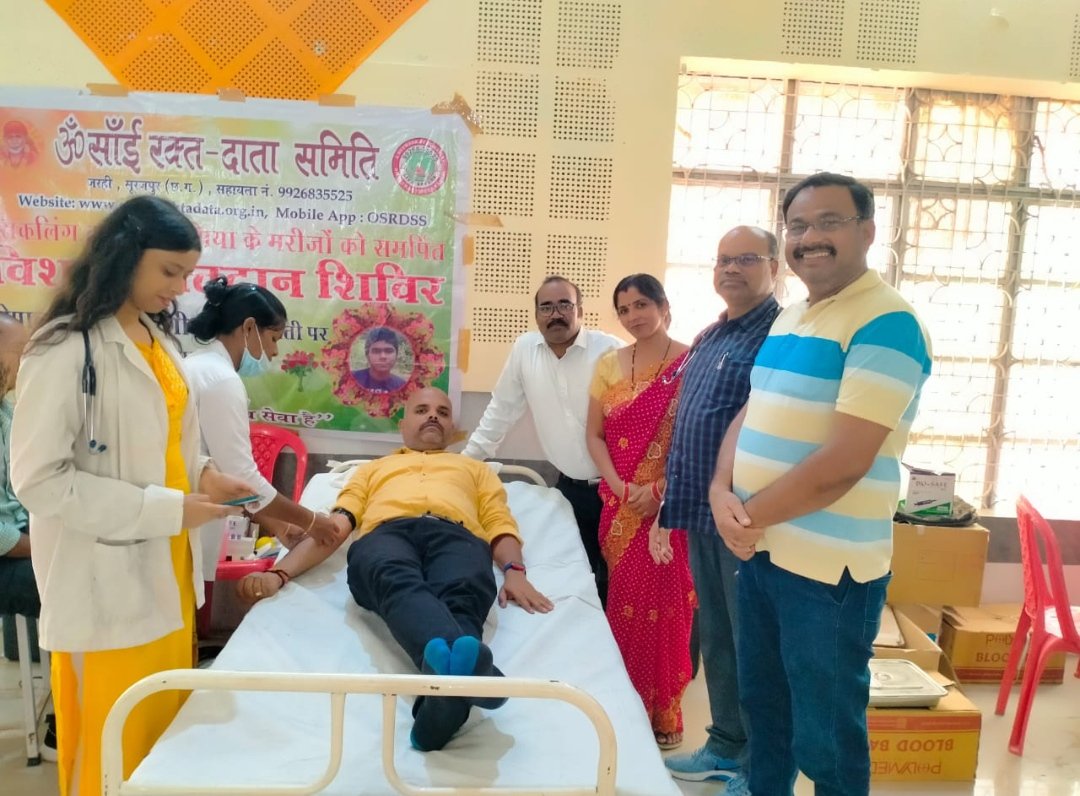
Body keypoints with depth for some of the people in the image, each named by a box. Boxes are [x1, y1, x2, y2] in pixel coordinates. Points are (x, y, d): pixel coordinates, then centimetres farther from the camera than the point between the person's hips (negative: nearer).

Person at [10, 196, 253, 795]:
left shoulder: (158, 341, 9)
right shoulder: (65, 351, -17)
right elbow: (39, 481, -19)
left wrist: (200, 475, 0)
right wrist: (165, 509, -21)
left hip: (167, 570, 7)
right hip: (107, 582, -7)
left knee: (168, 729, 18)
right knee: (117, 746, 8)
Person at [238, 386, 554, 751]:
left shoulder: (476, 469, 40)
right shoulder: (373, 468, 41)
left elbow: (501, 524, 22)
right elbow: (335, 525, 24)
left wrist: (514, 571, -2)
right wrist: (280, 572, 5)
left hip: (457, 535, 1)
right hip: (384, 533, 0)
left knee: (462, 597, -38)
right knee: (399, 583, -40)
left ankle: (445, 697, -67)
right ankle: (463, 667, -70)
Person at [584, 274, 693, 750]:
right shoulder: (608, 365, 7)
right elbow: (594, 435, 5)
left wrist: (659, 489, -17)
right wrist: (620, 487, -9)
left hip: (671, 504, -3)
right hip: (620, 504, 4)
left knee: (664, 604, 1)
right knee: (623, 603, 10)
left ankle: (663, 714, 18)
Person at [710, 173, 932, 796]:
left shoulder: (887, 322, -16)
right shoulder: (789, 321, 11)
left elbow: (844, 462, -22)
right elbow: (749, 415, 11)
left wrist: (752, 514, -13)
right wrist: (723, 494, -7)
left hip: (829, 564, -8)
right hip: (761, 550, 8)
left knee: (825, 732, 9)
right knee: (763, 701, 24)